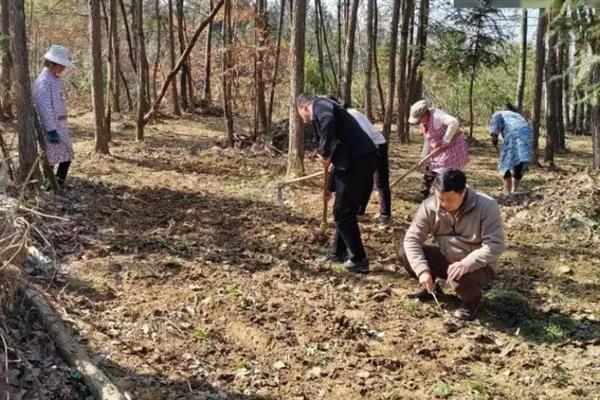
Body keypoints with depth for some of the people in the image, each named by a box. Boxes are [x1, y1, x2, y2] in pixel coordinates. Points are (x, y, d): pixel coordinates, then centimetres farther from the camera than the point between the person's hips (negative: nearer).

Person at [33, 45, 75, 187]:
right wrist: (51, 130, -23)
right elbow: (44, 107, -21)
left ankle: (59, 183, 22)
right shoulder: (44, 81, -17)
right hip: (51, 126, -9)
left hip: (60, 124, 9)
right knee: (50, 158, -2)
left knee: (67, 155, 12)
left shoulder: (56, 79, 13)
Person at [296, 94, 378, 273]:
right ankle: (339, 252, 31)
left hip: (357, 161, -10)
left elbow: (328, 122, -26)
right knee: (346, 210, 20)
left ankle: (358, 260, 4)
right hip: (363, 158, 10)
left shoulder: (320, 105, 0)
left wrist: (325, 154, -15)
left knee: (342, 211, -1)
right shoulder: (326, 108, 28)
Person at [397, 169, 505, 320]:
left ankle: (472, 298, 1)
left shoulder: (486, 206, -24)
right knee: (404, 253, -13)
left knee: (460, 278, -38)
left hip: (477, 266, -4)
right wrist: (422, 270, -28)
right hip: (446, 259, 4)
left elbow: (495, 245, -29)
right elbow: (412, 239, -14)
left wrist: (466, 264, -42)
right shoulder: (429, 206, -14)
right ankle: (431, 287, 13)